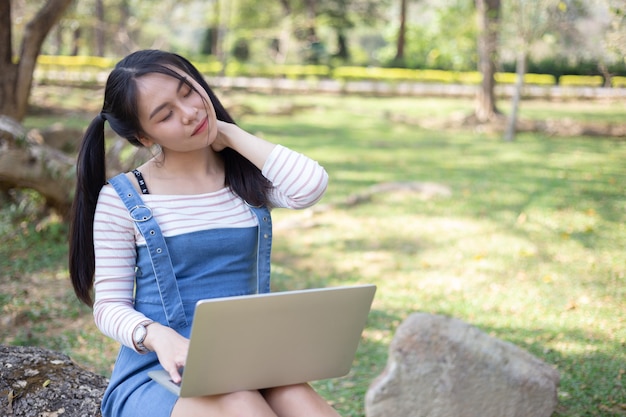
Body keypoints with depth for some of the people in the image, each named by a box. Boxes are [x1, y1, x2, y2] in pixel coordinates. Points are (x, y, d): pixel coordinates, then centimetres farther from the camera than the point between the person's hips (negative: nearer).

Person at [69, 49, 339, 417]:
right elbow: (110, 305, 0)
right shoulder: (122, 200, -1)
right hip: (154, 373, -2)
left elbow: (311, 186, -15)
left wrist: (231, 134, -4)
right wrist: (158, 335, -22)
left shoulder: (248, 177, 7)